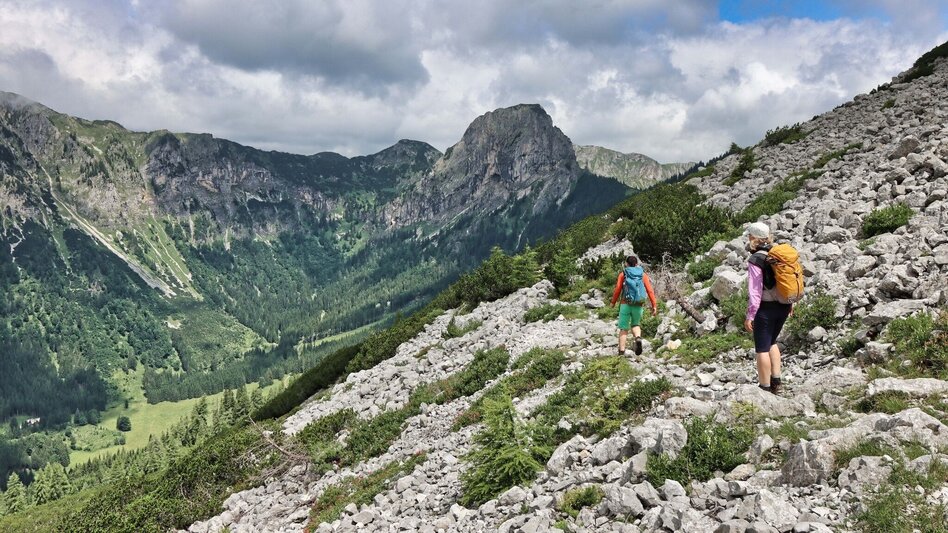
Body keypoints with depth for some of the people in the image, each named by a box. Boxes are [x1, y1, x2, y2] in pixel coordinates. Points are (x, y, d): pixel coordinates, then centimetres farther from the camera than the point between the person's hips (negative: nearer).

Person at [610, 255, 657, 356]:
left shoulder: (623, 274, 3)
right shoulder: (643, 274, 8)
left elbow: (617, 290, -2)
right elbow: (650, 290, 0)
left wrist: (613, 302, 12)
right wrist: (654, 305, 1)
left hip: (626, 304, -2)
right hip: (638, 305, 2)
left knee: (623, 328, 6)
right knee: (635, 325, 22)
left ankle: (621, 351, 0)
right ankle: (638, 338, -8)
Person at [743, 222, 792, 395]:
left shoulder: (755, 260, -17)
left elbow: (755, 291, -18)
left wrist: (750, 316, -13)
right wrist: (790, 302, 20)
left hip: (766, 309, -7)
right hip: (783, 307, 7)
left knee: (762, 349, 5)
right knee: (771, 342, 24)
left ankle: (765, 387, 11)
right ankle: (776, 381, 25)